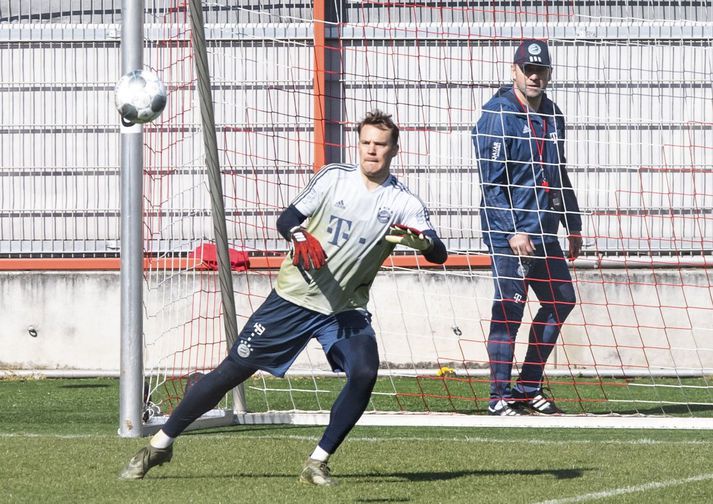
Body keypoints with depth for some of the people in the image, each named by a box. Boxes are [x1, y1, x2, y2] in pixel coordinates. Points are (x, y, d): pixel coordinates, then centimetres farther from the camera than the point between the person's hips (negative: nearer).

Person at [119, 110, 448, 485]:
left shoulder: (403, 203, -5)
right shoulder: (335, 177, -2)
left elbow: (439, 254, -15)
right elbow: (286, 218, -5)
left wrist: (417, 238, -38)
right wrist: (301, 238, -28)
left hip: (346, 309, 0)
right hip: (295, 296, 0)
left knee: (364, 374, -24)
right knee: (233, 370, -1)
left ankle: (318, 464, -10)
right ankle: (160, 445, 11)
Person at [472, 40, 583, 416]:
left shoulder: (552, 116, 13)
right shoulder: (498, 114, -11)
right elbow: (491, 182, -15)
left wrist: (573, 226, 21)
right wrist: (512, 232, -21)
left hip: (544, 232, 8)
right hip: (508, 232, -8)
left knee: (561, 301, 13)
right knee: (509, 310, -8)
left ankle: (528, 388, 21)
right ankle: (500, 396, -2)